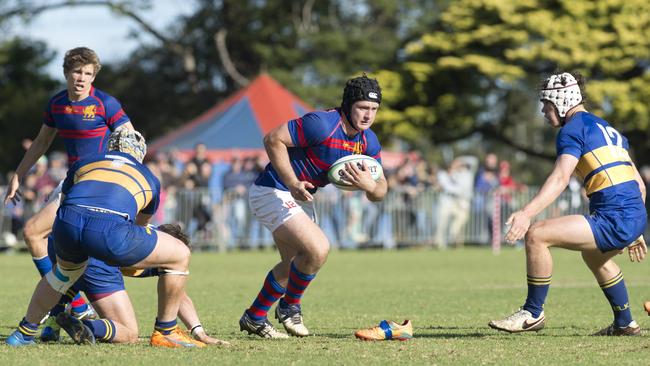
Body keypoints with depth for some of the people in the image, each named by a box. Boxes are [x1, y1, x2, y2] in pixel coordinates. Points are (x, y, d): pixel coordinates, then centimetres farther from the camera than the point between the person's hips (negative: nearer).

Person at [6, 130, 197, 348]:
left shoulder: (84, 163, 35)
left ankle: (24, 332, 45)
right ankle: (165, 332, 25)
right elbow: (142, 222, 51)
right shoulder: (149, 178, 34)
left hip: (66, 223, 4)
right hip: (110, 231, -3)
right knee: (180, 256, 19)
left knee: (66, 270, 39)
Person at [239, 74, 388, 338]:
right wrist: (293, 183, -33)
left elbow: (379, 192, -1)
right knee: (318, 249, -24)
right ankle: (289, 306, 0)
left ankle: (254, 318, 39)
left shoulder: (369, 142, -1)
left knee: (294, 264, 23)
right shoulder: (323, 124, -26)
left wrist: (368, 185, -26)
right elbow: (273, 139, -26)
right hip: (273, 193, -10)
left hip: (299, 198, 10)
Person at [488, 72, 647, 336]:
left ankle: (533, 313, -3)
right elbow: (638, 185, 26)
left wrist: (526, 214, -28)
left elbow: (560, 178, -19)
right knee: (593, 255, 39)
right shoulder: (606, 128, 24)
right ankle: (625, 324, 46)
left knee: (536, 235, -13)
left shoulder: (573, 128, -3)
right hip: (635, 218, 10)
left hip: (615, 219, -10)